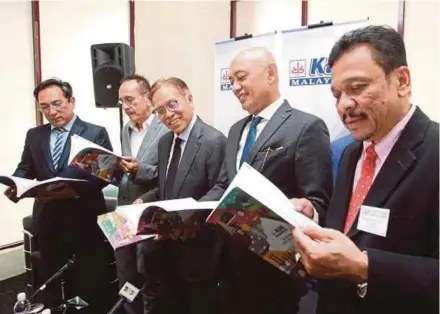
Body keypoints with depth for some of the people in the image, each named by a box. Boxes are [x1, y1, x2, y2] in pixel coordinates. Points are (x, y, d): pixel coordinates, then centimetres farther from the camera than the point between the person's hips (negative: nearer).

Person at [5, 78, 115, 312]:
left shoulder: (96, 133, -4)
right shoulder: (34, 135, 10)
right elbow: (25, 169, 11)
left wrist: (76, 187, -28)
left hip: (85, 220, -4)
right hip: (48, 220, 4)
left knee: (93, 284, 7)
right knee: (53, 282, 18)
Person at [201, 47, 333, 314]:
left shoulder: (307, 127, -12)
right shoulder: (237, 130, 12)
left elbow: (319, 202, -16)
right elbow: (222, 187, 12)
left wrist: (305, 210, -38)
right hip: (232, 264, 7)